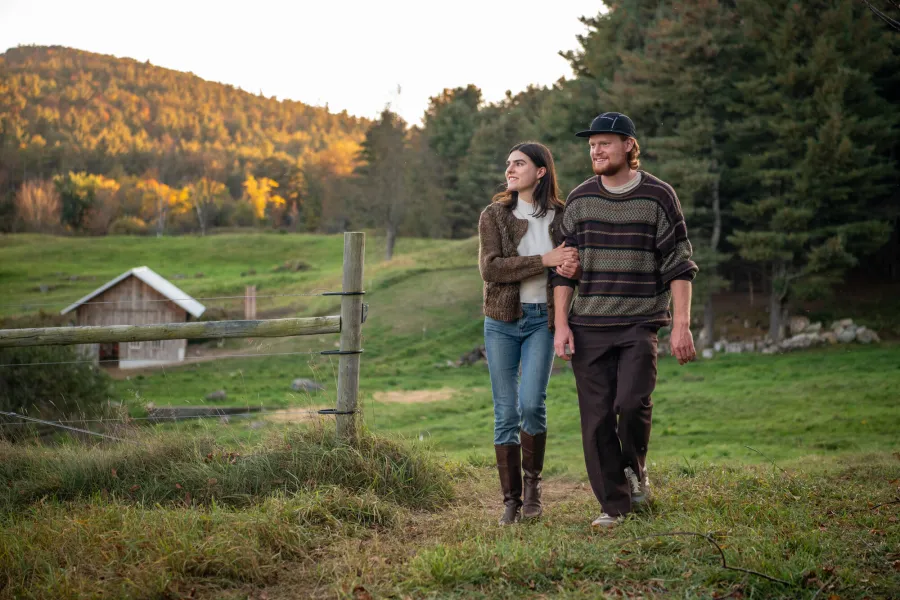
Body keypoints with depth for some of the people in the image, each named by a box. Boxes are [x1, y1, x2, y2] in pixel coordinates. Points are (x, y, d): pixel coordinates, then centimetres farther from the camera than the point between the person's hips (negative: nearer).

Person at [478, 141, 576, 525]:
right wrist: (544, 261, -20)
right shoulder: (494, 216, 1)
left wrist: (571, 266, -11)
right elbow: (490, 267, -12)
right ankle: (511, 500, 10)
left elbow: (571, 264, 15)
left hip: (542, 319, 0)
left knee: (532, 404, -14)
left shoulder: (561, 217, 4)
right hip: (502, 321, 0)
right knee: (506, 413, 1)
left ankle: (533, 483, 10)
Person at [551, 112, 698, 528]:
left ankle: (635, 468, 11)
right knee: (597, 418, 0)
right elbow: (564, 269, 10)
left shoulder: (658, 196, 0)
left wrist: (681, 325, -8)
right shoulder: (579, 200, 7)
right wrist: (561, 324, 1)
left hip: (639, 324, -2)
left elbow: (679, 266, 0)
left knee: (632, 402, -20)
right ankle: (613, 504, 13)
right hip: (588, 326, 3)